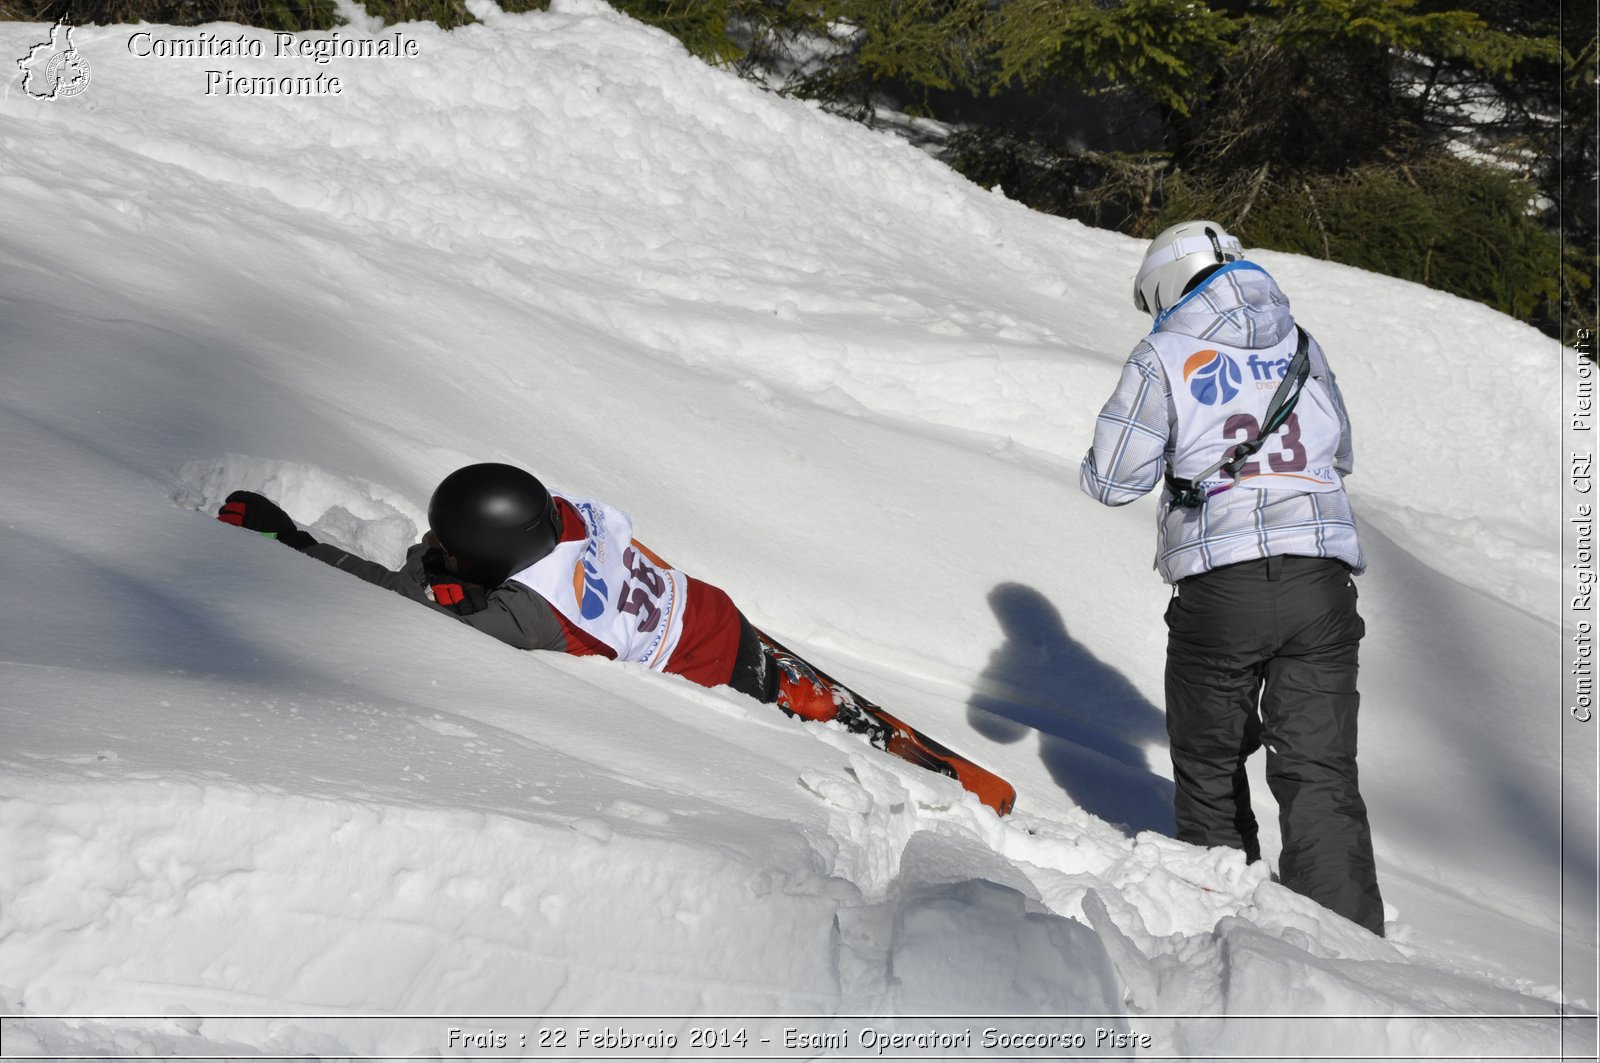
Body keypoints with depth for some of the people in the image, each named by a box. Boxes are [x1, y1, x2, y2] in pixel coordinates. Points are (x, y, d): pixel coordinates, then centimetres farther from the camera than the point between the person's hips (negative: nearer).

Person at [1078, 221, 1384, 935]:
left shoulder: (1164, 354, 2)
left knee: (1208, 767, 16)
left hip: (1220, 588, -3)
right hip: (1321, 581, 3)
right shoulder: (1301, 345, 15)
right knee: (1322, 775, 2)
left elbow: (1111, 481, 1)